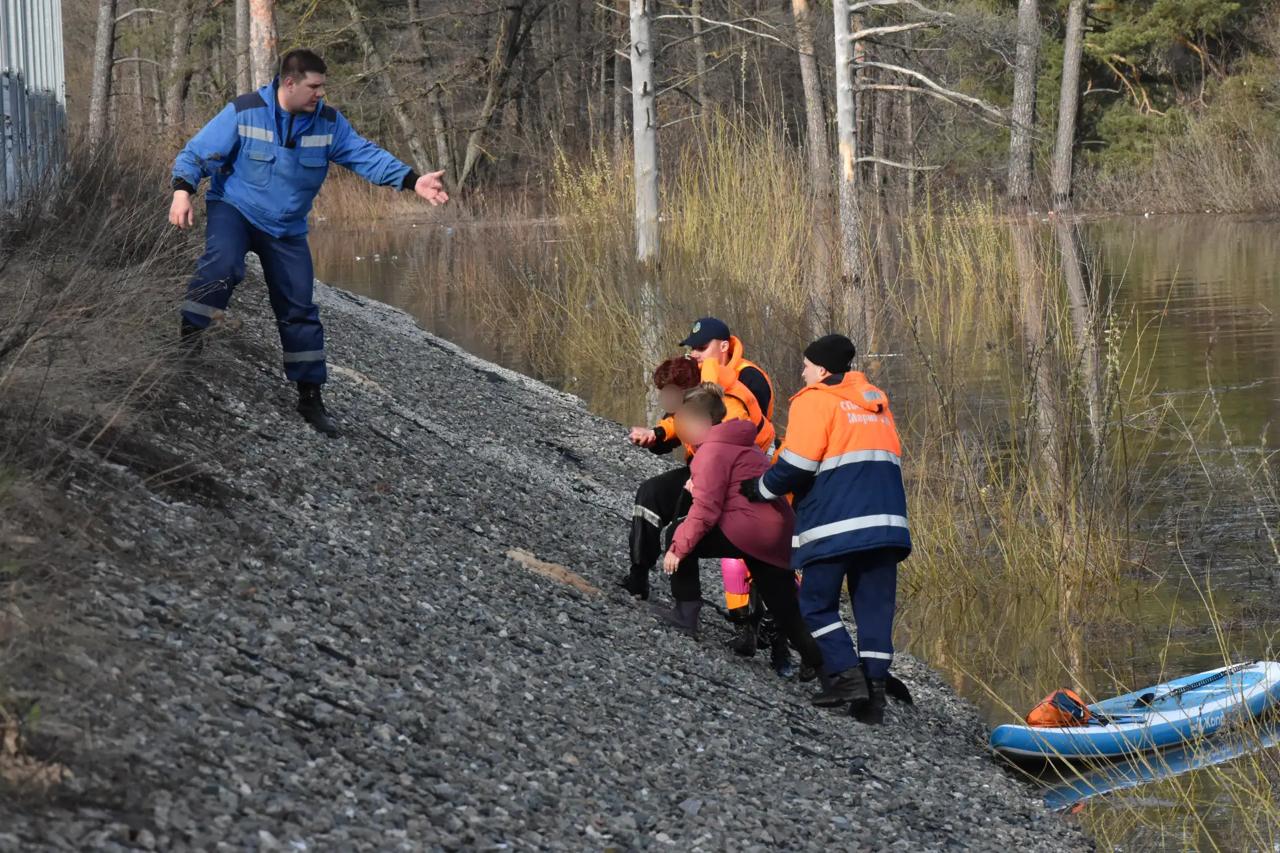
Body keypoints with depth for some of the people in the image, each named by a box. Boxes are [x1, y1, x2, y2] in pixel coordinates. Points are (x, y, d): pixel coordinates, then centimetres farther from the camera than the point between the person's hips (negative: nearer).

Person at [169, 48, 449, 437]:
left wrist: (411, 180, -21)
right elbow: (198, 152, -12)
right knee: (224, 264, -36)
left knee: (299, 309, 5)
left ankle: (310, 396, 15)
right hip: (234, 210, -4)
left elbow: (365, 155, -8)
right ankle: (189, 329, -18)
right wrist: (182, 191, -27)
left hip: (287, 229, 4)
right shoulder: (243, 113, -16)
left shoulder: (329, 123, -6)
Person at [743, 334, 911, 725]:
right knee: (875, 606, 7)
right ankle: (873, 689, 1)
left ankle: (845, 675, -9)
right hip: (887, 523, 6)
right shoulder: (875, 401, 21)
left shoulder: (814, 400, -2)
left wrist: (759, 488, 5)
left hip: (836, 523, -6)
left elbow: (797, 465, -11)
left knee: (817, 602, 5)